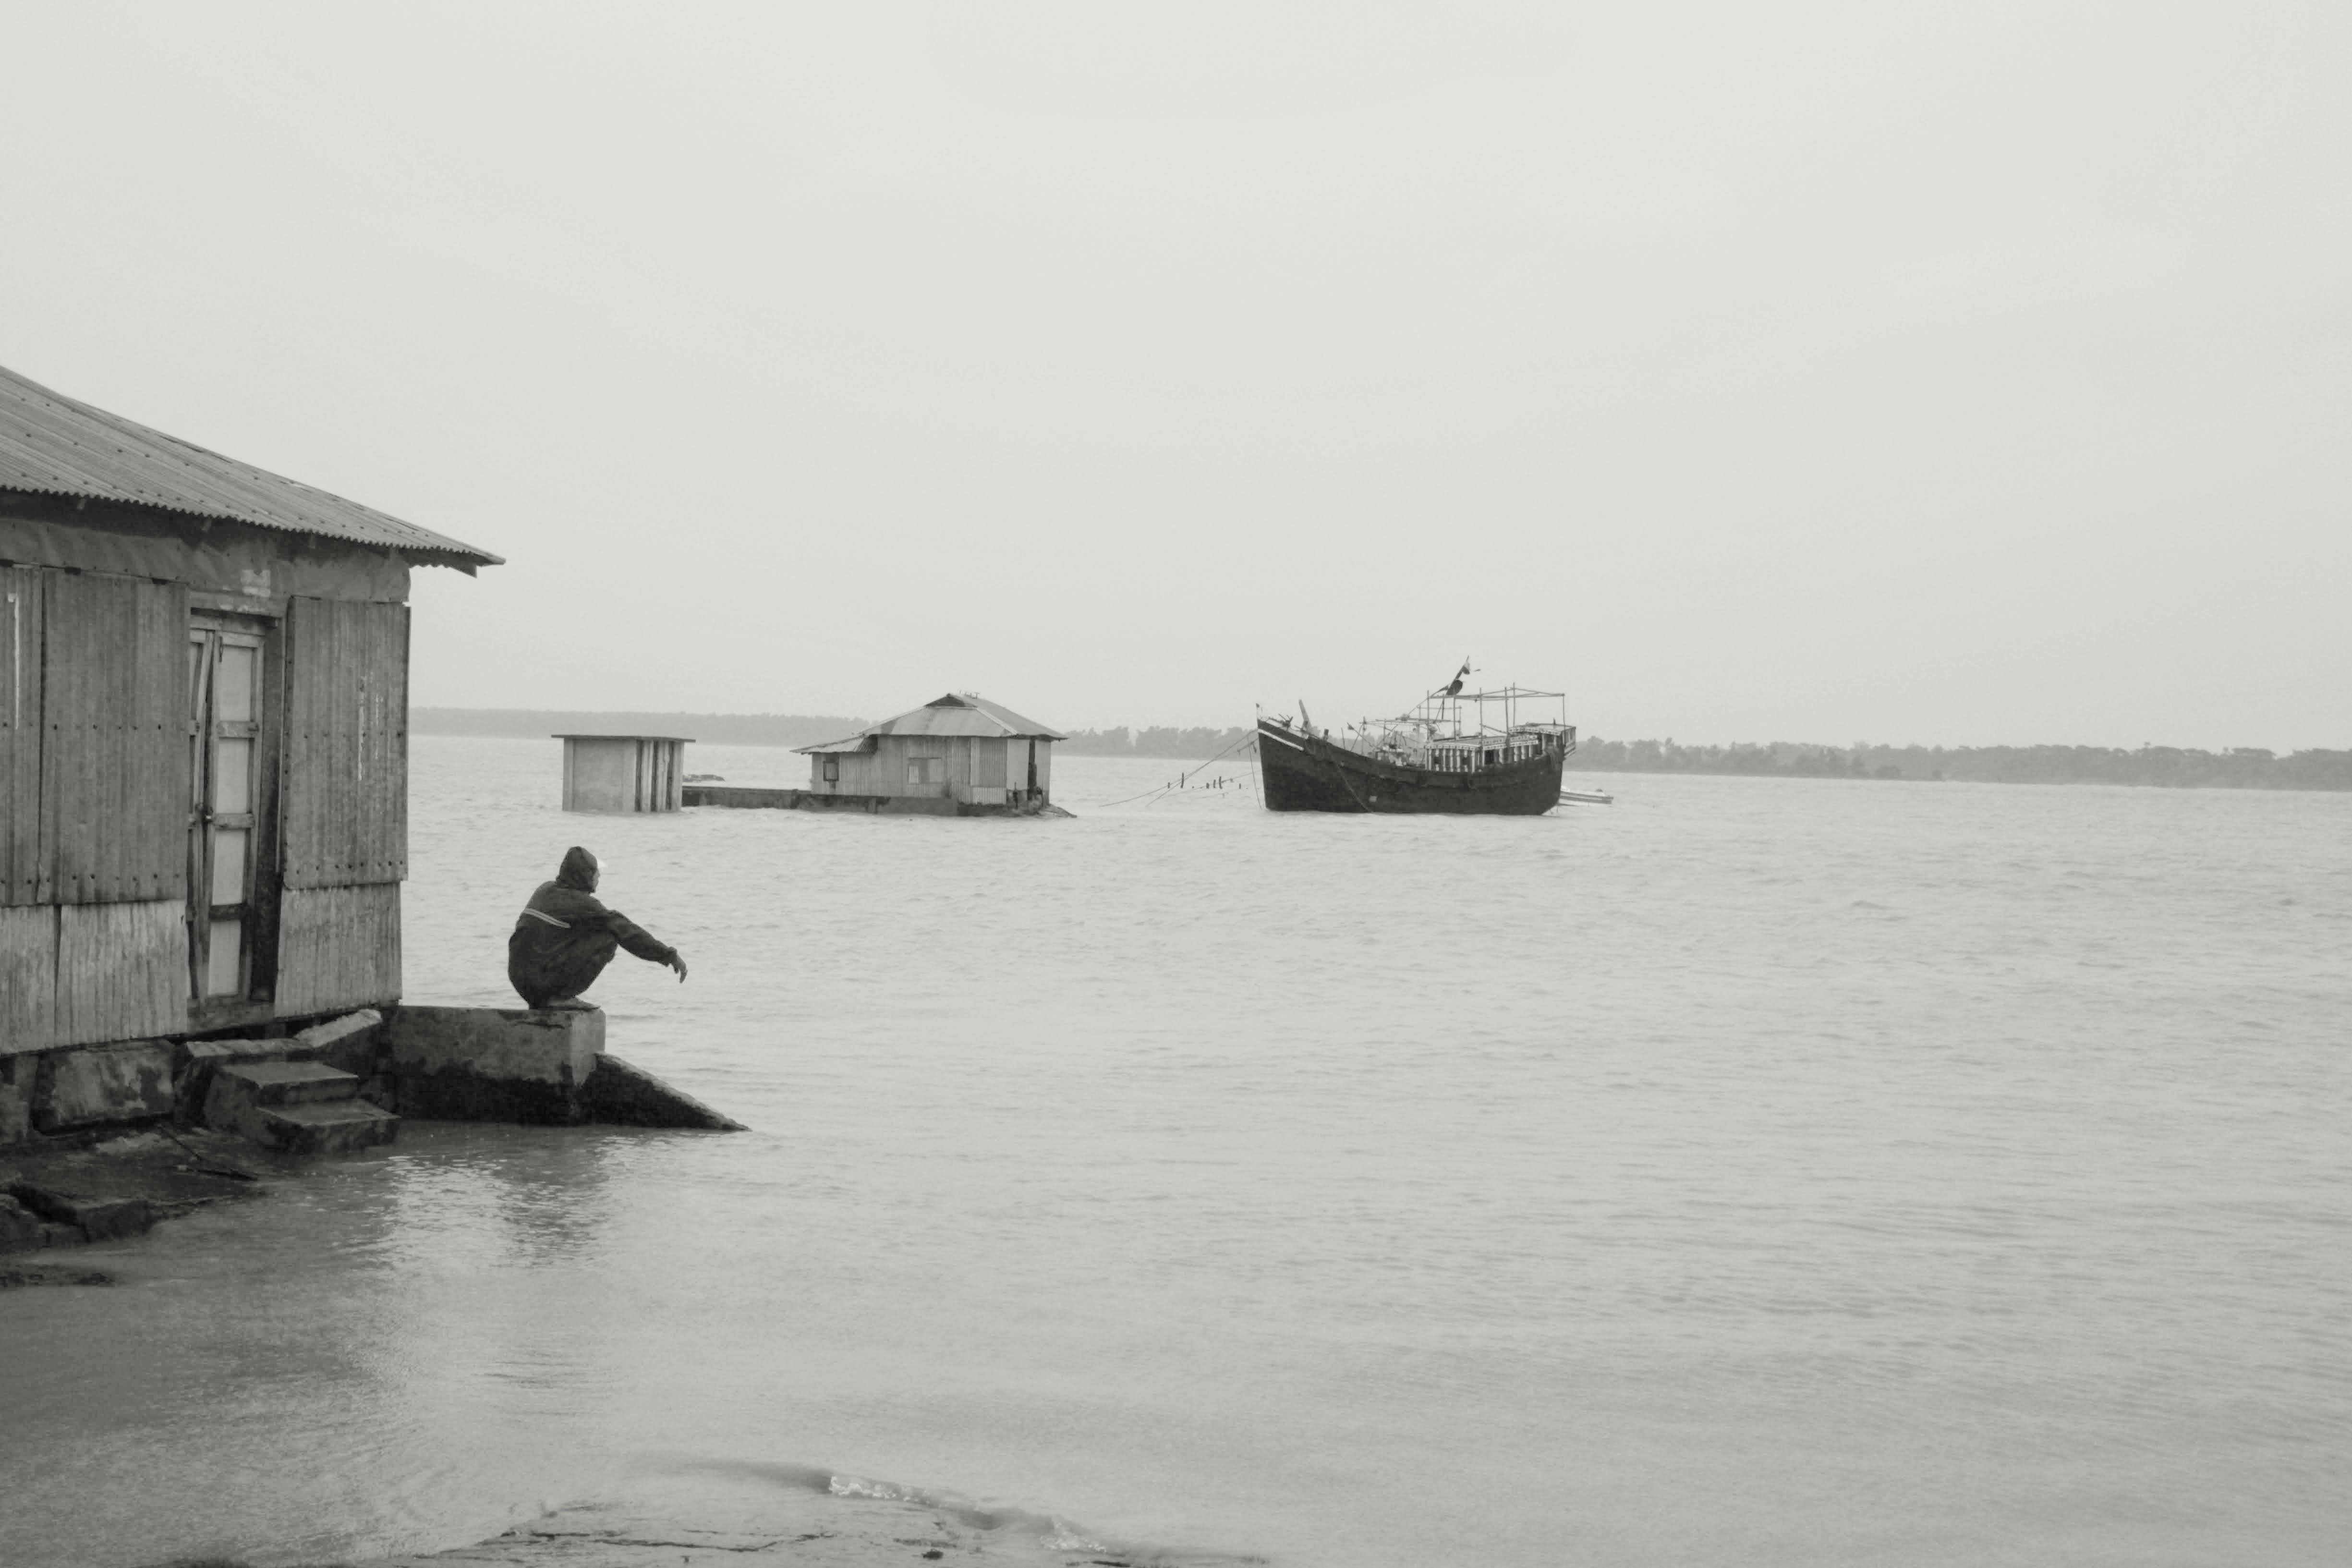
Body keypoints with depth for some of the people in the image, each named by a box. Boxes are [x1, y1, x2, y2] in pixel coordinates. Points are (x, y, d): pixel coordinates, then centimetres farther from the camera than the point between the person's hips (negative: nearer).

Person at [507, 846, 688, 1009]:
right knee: (608, 938, -5)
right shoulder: (583, 904, -9)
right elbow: (627, 931, -8)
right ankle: (562, 996, -6)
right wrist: (670, 956, -3)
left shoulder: (546, 890, 14)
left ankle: (543, 1000, 16)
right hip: (546, 980, -8)